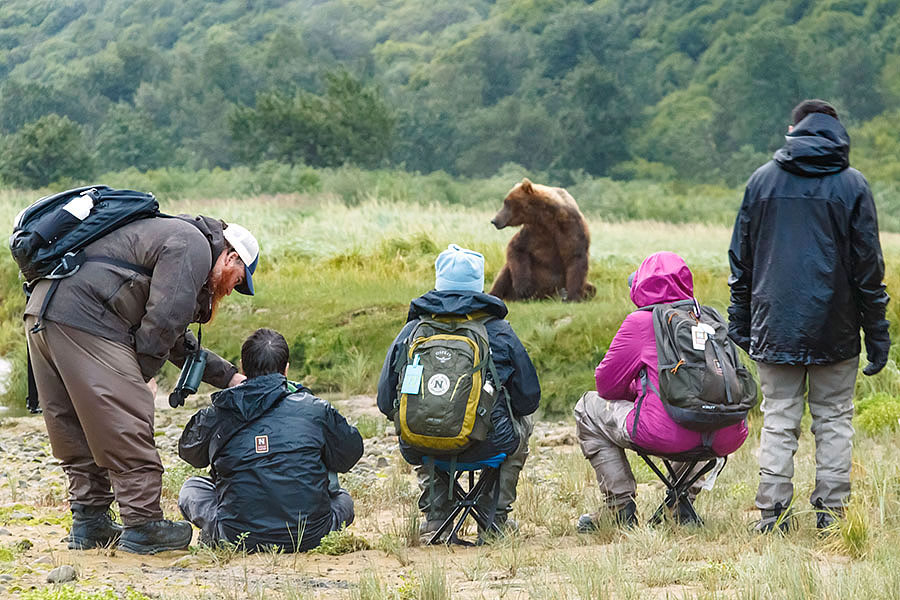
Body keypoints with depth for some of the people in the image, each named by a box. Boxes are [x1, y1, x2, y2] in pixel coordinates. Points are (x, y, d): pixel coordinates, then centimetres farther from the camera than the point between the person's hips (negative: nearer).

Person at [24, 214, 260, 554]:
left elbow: (177, 342, 38)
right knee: (126, 427, -4)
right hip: (83, 319, -11)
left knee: (77, 431, 16)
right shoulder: (193, 246, -1)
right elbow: (164, 319, -12)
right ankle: (143, 527, -1)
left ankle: (89, 524, 21)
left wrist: (230, 377, 37)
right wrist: (143, 374, -2)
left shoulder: (167, 238, 32)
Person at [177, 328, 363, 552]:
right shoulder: (315, 409, -1)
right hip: (309, 536, 0)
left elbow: (189, 451, 22)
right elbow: (350, 452, 14)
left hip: (238, 537, 0)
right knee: (342, 499, 34)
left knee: (192, 488, 28)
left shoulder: (217, 416, 1)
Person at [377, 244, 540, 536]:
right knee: (522, 423, 33)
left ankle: (435, 515, 26)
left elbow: (386, 401, 9)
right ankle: (497, 515, 29)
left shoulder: (411, 331, 6)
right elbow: (529, 398, 6)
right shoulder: (499, 331, 2)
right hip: (485, 446, -2)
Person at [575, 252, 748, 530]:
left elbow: (607, 383, 6)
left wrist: (634, 392, 29)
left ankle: (621, 508, 16)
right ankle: (683, 505, 36)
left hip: (666, 433, -6)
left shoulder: (640, 322, 0)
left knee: (589, 408, 19)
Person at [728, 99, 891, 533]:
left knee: (778, 420, 4)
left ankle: (772, 513, -1)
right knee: (834, 420, 6)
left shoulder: (762, 179, 6)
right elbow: (868, 265, 0)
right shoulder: (852, 185, 1)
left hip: (775, 323, 1)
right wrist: (877, 334, 4)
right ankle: (831, 511, 4)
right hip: (835, 330, -1)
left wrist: (739, 321, 13)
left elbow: (741, 257, 8)